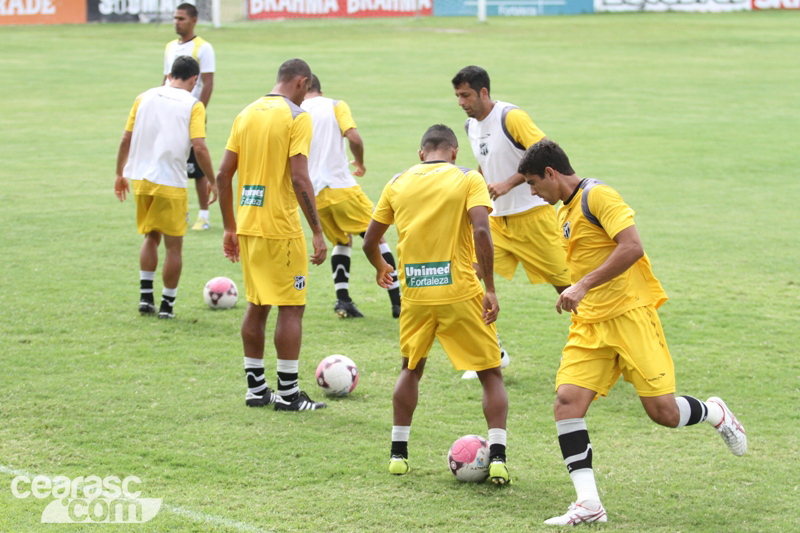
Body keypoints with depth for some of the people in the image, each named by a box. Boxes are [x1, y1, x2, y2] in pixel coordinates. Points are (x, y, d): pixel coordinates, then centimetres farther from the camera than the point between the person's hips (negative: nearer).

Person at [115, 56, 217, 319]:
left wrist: (120, 174, 17)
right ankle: (167, 305, 13)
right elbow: (199, 148, -14)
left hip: (140, 179, 4)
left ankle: (145, 297, 17)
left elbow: (126, 139, 6)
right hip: (171, 183, -4)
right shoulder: (193, 105, -5)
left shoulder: (144, 98, 7)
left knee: (151, 237, 21)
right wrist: (212, 182, -3)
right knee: (173, 246, 9)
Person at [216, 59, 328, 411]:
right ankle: (288, 394, 3)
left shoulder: (247, 114, 11)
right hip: (281, 227, -7)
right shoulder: (296, 117, -9)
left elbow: (223, 175, 9)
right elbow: (299, 178, -18)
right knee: (291, 307, 1)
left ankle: (256, 388, 19)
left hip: (247, 225, 7)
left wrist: (230, 228, 17)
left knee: (257, 305, 15)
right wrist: (317, 232, -14)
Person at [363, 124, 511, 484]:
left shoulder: (398, 183, 8)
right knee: (490, 374, 7)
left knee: (411, 369, 24)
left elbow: (369, 242, 12)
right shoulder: (468, 179, -2)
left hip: (415, 294, 3)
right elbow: (481, 231, -16)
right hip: (460, 293, -3)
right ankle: (497, 457, -5)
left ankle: (398, 454, 23)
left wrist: (380, 267, 34)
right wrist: (490, 288, -12)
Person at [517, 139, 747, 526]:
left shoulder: (597, 196, -11)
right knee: (567, 399, -13)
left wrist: (583, 286, -24)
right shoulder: (565, 213, 18)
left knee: (663, 412, -9)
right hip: (590, 323, 8)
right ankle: (588, 504, -15)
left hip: (629, 314, -8)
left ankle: (715, 414, 26)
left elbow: (632, 248, -22)